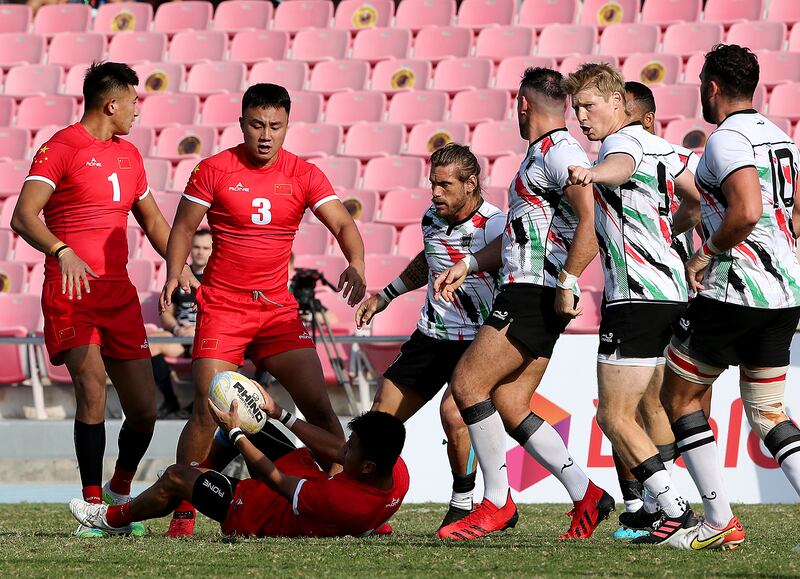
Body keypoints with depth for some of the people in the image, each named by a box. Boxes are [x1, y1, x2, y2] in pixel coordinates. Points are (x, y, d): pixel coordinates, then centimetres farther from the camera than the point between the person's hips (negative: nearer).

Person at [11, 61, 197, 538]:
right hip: (71, 292, -7)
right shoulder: (61, 149, -6)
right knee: (93, 386, -22)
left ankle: (120, 491, 26)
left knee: (144, 407, 2)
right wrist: (62, 252, -33)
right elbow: (24, 216, -17)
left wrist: (180, 266, 14)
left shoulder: (128, 155, 18)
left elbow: (151, 218, 29)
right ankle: (93, 504, -15)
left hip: (119, 293, 7)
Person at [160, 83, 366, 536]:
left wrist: (356, 267, -28)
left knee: (318, 404, -6)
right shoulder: (214, 170, -3)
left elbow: (343, 225, -8)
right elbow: (184, 226, 5)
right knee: (209, 410, -11)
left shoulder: (304, 175, 1)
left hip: (279, 308, 2)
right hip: (221, 307, -2)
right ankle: (184, 511, 0)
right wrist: (174, 275, -12)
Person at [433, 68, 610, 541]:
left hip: (535, 297, -10)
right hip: (524, 293, 10)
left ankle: (497, 503, -8)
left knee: (467, 384, -11)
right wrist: (468, 265, 23)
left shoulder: (559, 151, -10)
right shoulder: (542, 154, 22)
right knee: (509, 407, 6)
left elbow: (592, 221, -21)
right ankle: (585, 496, 7)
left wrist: (567, 283, -21)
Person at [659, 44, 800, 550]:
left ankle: (720, 523, 2)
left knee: (679, 395, 7)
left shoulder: (727, 139, -13)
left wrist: (707, 256, -12)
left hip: (735, 294, -8)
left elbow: (747, 211, -26)